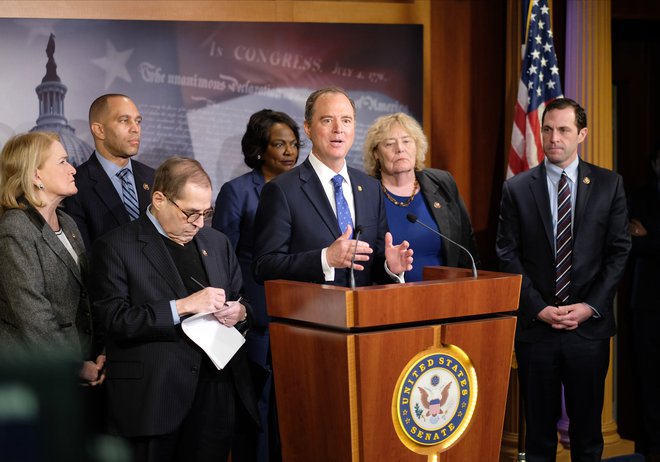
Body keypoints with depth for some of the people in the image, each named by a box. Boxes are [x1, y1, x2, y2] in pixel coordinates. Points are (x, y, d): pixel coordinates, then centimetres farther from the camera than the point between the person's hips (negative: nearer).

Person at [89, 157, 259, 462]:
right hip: (155, 396, -4)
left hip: (218, 390, 5)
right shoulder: (115, 247, -2)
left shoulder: (217, 242, 17)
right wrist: (182, 307, -18)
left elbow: (239, 298, 25)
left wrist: (240, 311, 1)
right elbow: (115, 320, -12)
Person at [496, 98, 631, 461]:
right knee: (539, 428, 8)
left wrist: (590, 306, -8)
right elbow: (507, 254, 0)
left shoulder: (609, 184, 3)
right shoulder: (517, 189, 3)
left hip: (589, 324, 0)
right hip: (535, 324, 0)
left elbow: (619, 251, 2)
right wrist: (538, 307, -9)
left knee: (587, 428, 8)